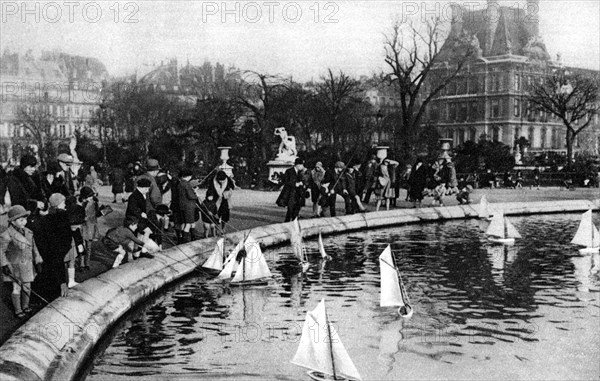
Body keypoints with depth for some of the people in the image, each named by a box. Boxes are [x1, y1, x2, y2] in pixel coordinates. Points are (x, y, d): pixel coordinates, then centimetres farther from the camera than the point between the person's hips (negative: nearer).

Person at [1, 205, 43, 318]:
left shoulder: (28, 232, 1)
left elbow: (34, 248, 7)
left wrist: (38, 262, 5)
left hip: (28, 265, 6)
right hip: (16, 266, -6)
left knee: (27, 287, 16)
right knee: (17, 288, 6)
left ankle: (25, 306, 36)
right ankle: (18, 310, 21)